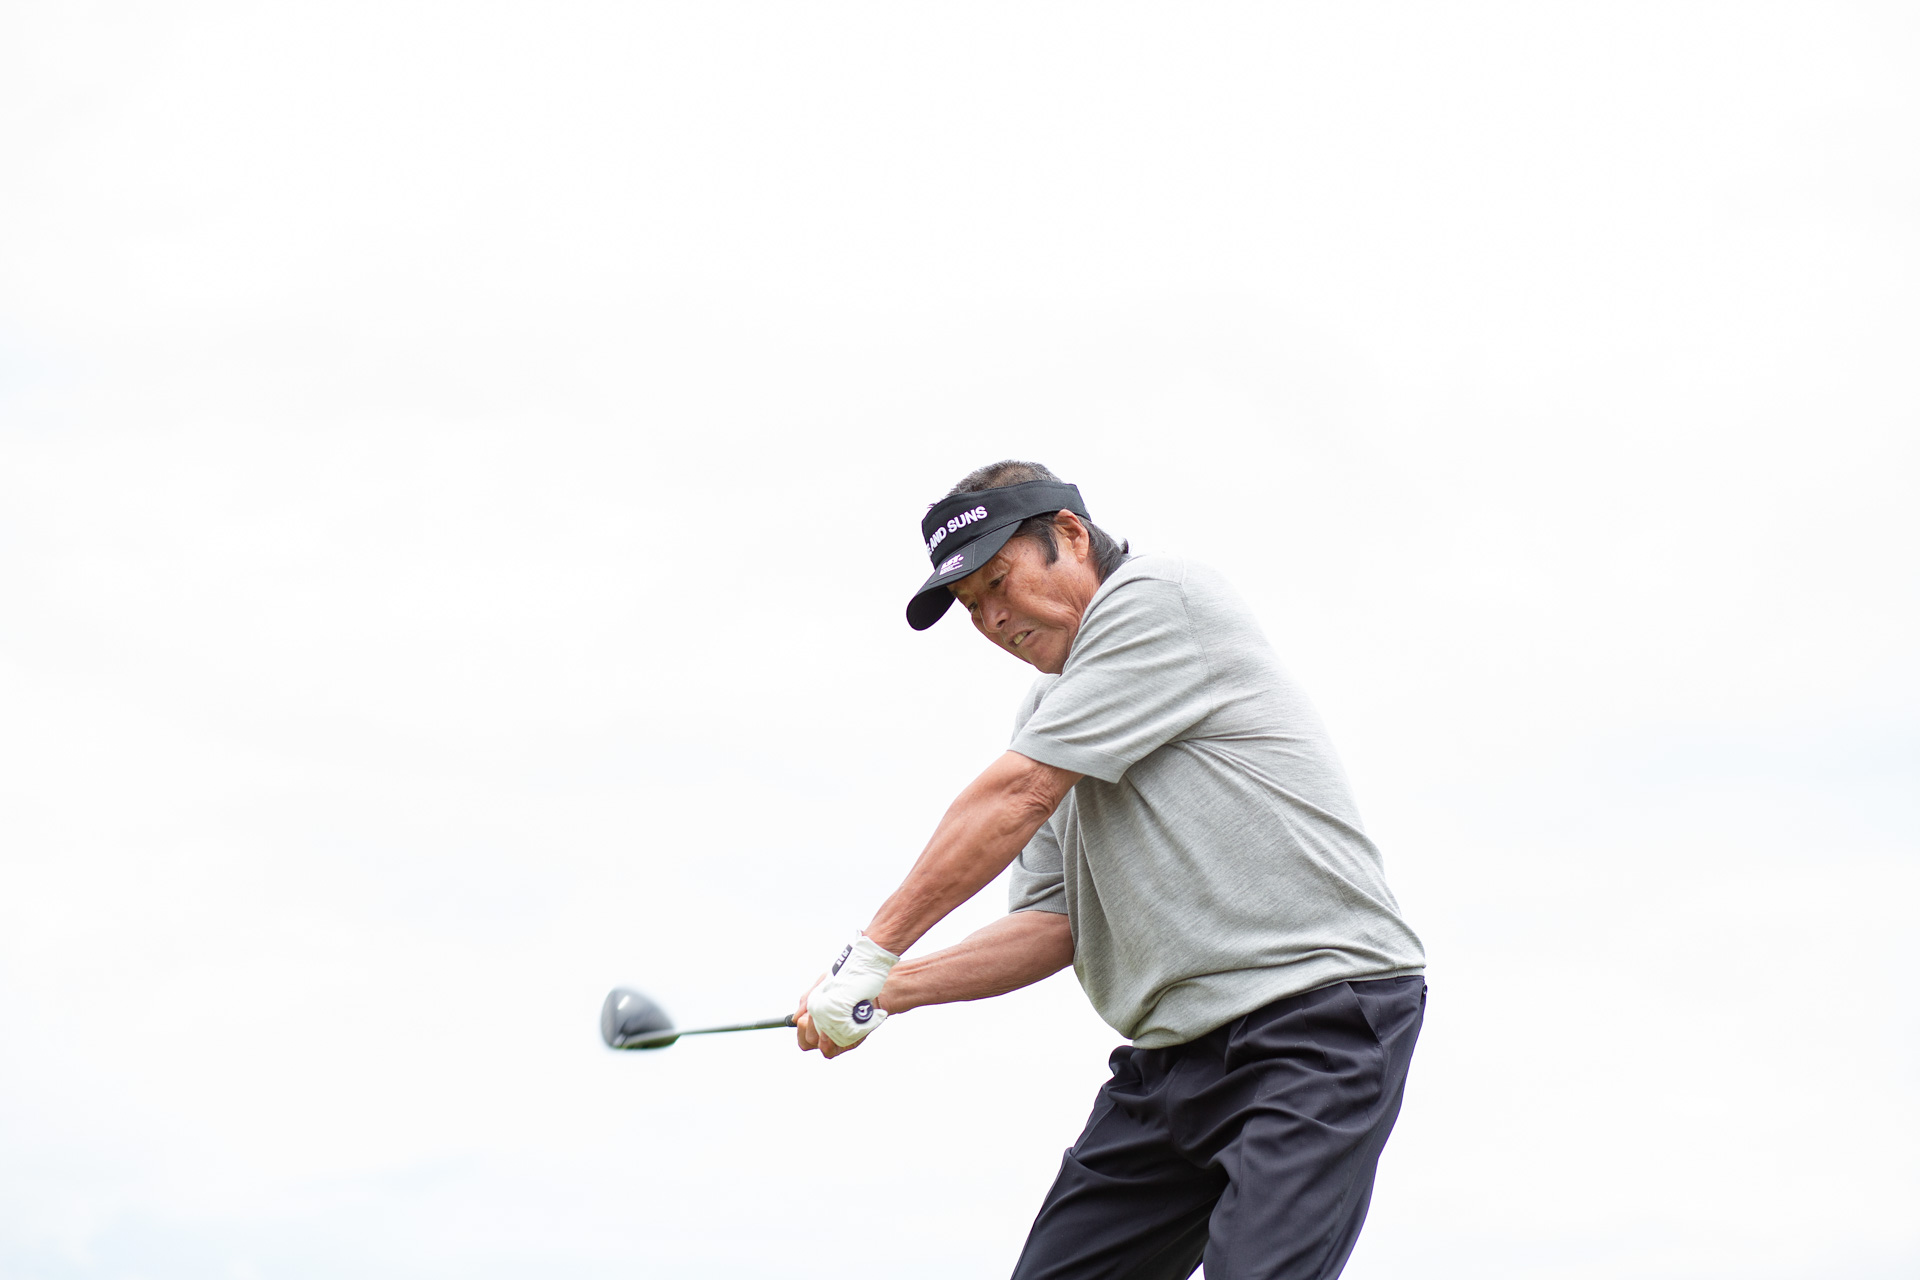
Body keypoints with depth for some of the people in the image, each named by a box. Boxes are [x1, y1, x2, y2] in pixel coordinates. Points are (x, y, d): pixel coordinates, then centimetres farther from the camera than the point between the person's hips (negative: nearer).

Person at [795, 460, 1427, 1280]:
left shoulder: (1157, 596, -6)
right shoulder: (1043, 716, 20)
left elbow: (1015, 798, -11)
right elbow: (1054, 927, 15)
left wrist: (875, 950, -7)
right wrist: (891, 990, 2)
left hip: (1317, 1013, -9)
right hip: (1174, 1052, 9)